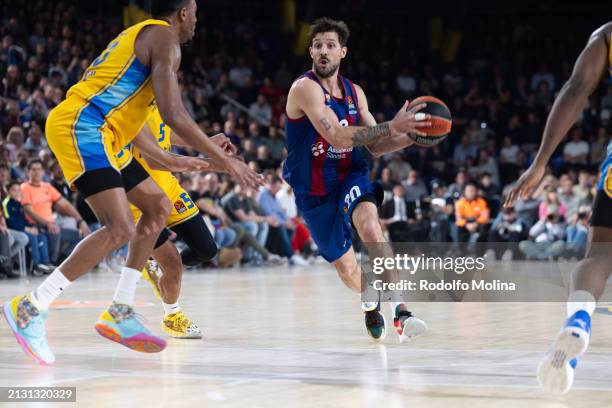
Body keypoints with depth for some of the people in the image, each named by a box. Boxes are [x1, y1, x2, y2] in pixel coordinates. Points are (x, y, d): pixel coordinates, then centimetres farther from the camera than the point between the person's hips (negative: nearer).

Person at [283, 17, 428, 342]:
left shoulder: (354, 92, 4)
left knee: (369, 224, -31)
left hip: (351, 177, 3)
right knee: (346, 266, 9)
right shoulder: (305, 88, -18)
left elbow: (375, 146, 9)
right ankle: (370, 304, 44)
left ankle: (399, 313, -35)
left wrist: (411, 136, -10)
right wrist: (393, 127, -34)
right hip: (314, 191, -3)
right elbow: (338, 137, -30)